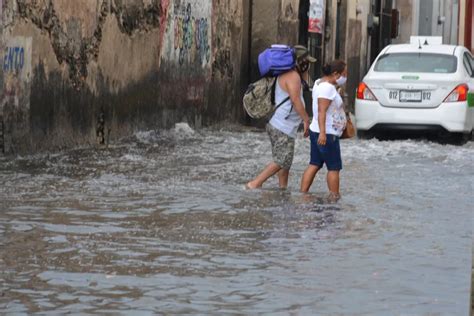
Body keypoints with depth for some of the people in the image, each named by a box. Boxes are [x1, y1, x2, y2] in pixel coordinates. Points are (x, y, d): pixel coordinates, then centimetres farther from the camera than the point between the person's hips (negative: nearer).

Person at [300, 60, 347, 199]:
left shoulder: (320, 83, 14)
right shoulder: (327, 87, -18)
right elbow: (321, 111, -26)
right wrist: (323, 133, -31)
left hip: (317, 132, 10)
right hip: (327, 135, -10)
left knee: (314, 165, 10)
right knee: (334, 167, -1)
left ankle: (303, 193, 8)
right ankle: (335, 197, 3)